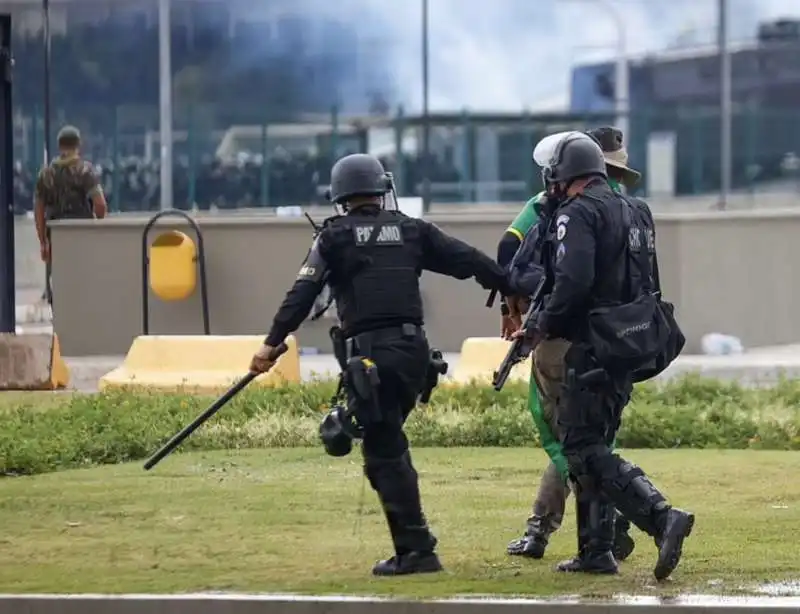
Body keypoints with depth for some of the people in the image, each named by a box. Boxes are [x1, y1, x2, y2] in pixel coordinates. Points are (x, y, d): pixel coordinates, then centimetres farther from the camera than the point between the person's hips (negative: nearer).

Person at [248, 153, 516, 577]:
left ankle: (416, 549, -6)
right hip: (414, 348, 5)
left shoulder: (335, 236, 3)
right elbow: (469, 261, 9)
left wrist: (272, 344, -7)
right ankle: (412, 543, 17)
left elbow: (302, 293, -6)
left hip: (371, 353, -5)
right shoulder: (411, 230, 12)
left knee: (384, 454, -1)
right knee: (388, 444, 19)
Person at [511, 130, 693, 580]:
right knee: (592, 448, 17)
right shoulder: (633, 212, 16)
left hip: (591, 350, -9)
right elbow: (649, 284, 19)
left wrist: (545, 324, -10)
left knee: (586, 451, -8)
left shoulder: (578, 214, -12)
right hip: (630, 346, 9)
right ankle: (596, 552, 17)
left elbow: (573, 282, -25)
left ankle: (662, 517, -24)